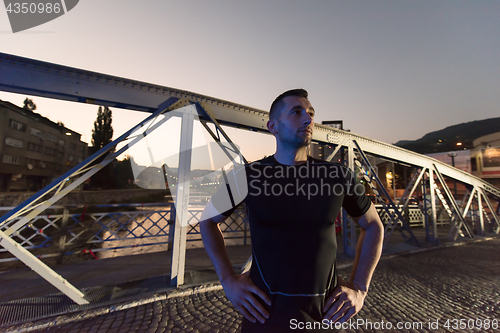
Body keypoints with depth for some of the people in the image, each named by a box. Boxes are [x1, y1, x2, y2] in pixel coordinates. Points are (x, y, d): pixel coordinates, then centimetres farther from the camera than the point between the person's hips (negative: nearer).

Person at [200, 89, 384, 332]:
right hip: (265, 313, -1)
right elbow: (207, 220, 2)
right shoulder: (247, 176, -11)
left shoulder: (339, 176, -7)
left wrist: (359, 288, -1)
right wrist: (228, 281, -6)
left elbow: (373, 225, 8)